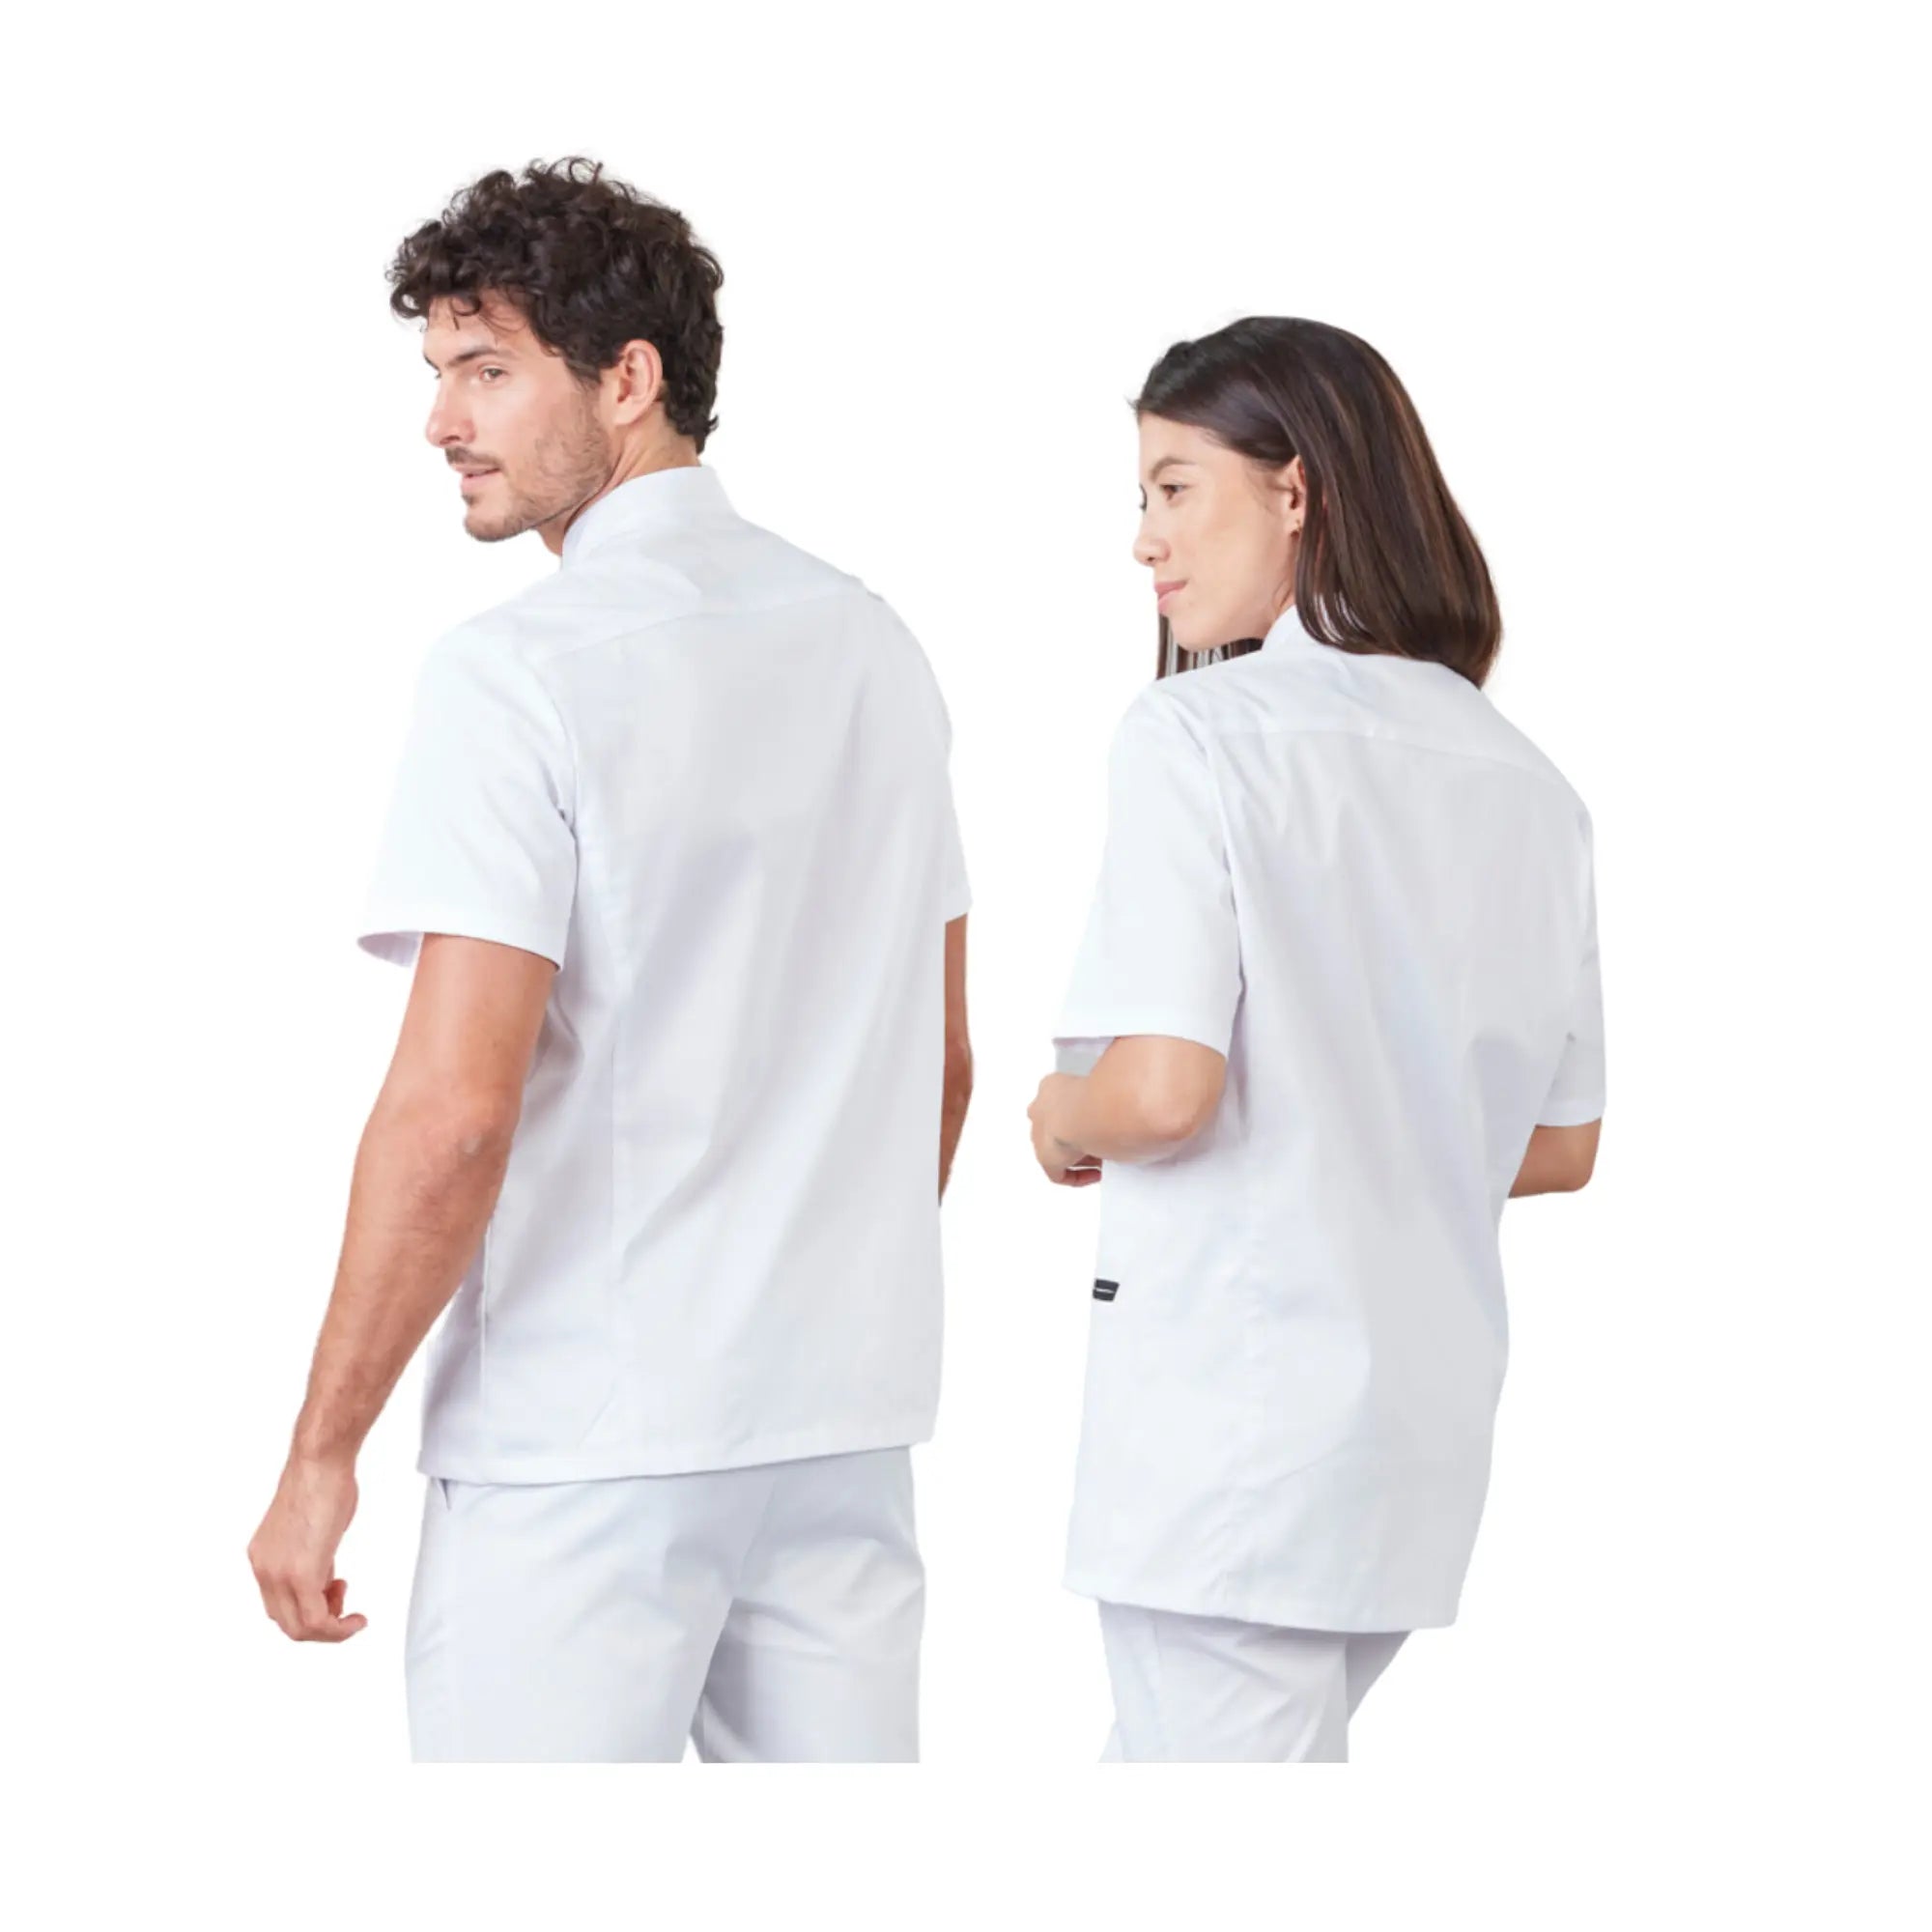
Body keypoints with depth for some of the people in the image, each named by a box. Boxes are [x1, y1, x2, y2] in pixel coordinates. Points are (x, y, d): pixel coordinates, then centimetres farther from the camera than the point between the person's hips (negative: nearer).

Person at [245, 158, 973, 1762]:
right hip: (851, 1420, 7)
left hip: (586, 1442, -7)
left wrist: (321, 1456, -10)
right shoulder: (873, 645, 9)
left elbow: (455, 1111, -18)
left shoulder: (519, 673, -12)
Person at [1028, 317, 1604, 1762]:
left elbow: (1163, 1088, -19)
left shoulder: (1200, 732, -11)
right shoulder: (1525, 779, 9)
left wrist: (1062, 1122, 2)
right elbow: (1559, 1145, 14)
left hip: (1227, 1404, -7)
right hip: (1428, 1414, 7)